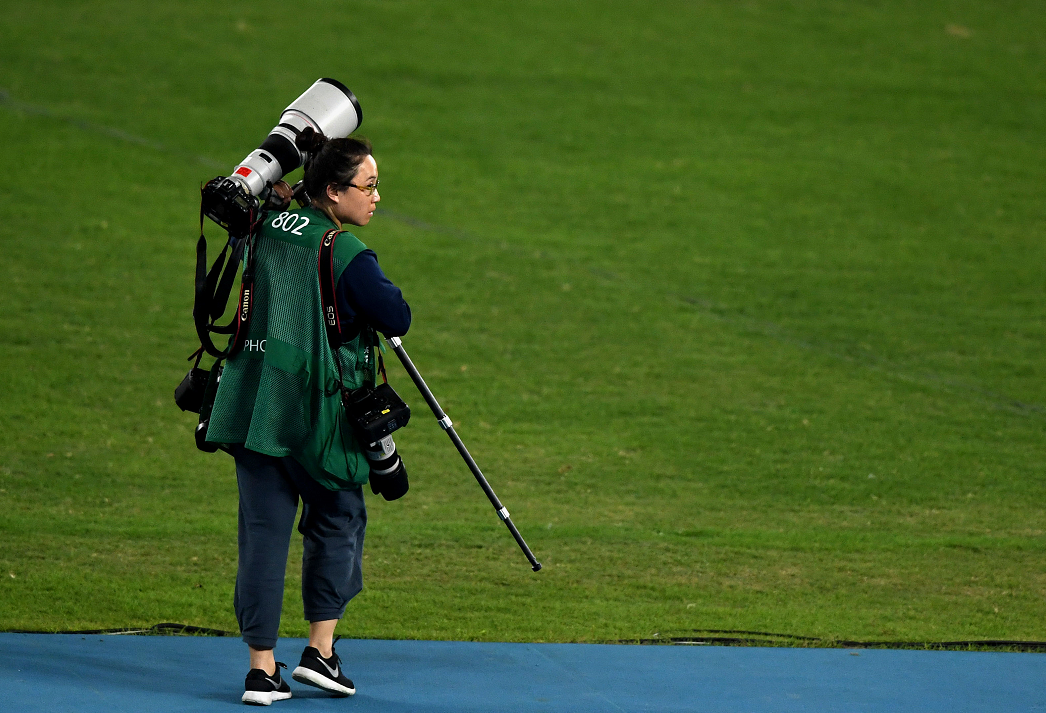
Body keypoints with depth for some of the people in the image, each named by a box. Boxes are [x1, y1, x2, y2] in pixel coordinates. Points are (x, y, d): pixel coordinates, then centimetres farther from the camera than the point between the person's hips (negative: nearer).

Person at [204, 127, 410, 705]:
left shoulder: (269, 226, 4)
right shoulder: (347, 254, -15)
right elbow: (398, 320, -10)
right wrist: (375, 297, 8)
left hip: (251, 401, 6)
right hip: (315, 412, -6)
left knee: (263, 528, 7)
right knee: (338, 519, 15)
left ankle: (261, 667, 4)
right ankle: (320, 650, 14)